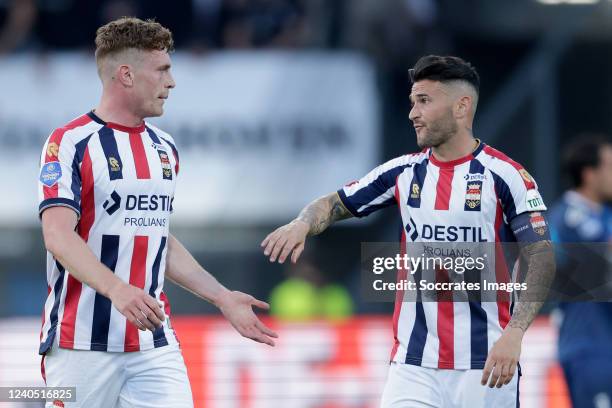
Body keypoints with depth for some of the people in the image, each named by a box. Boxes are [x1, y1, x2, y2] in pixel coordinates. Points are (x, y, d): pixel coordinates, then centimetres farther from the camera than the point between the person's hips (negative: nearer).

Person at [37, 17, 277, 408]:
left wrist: (224, 298, 19)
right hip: (83, 343, -6)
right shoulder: (70, 142, -7)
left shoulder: (165, 148, 16)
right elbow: (58, 235, -17)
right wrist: (117, 289, -32)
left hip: (154, 342, 6)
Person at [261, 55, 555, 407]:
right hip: (414, 363, 4)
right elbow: (334, 205, 16)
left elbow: (542, 259, -9)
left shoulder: (506, 175, -5)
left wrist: (514, 334, -22)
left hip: (484, 364, -3)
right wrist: (302, 224, -8)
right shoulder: (404, 173, 9)